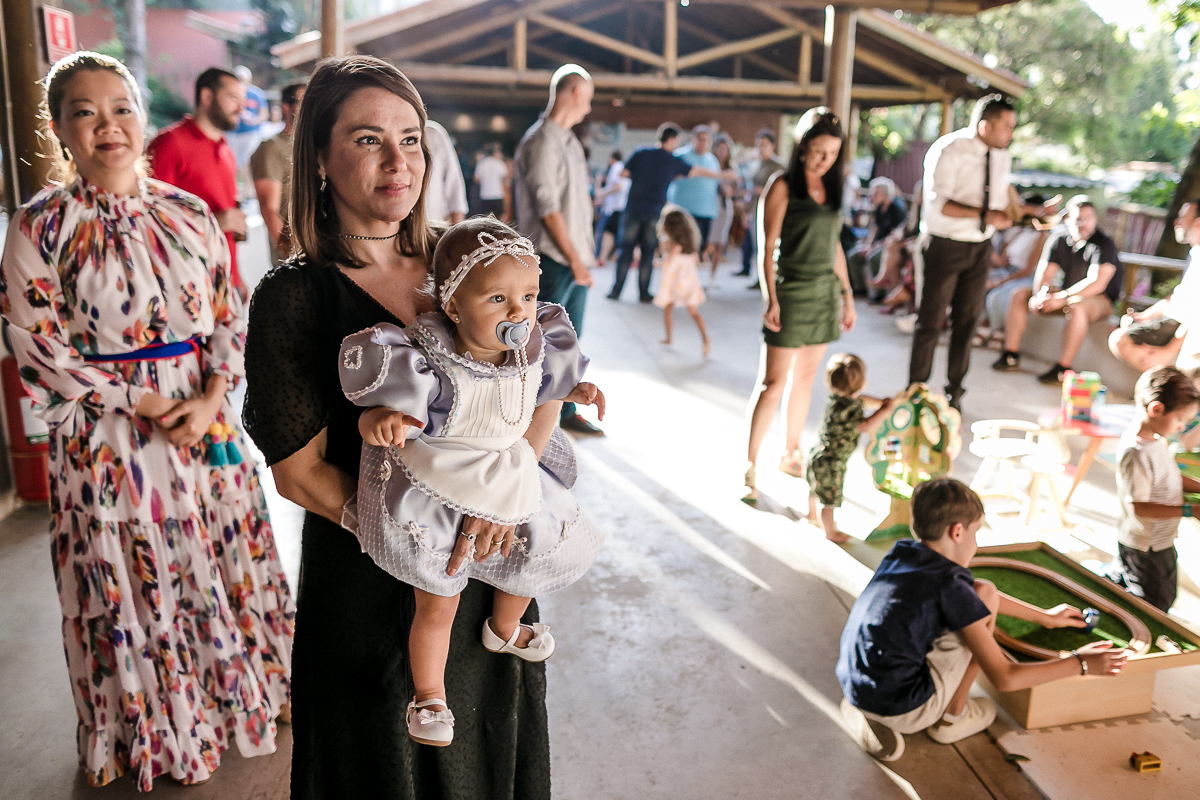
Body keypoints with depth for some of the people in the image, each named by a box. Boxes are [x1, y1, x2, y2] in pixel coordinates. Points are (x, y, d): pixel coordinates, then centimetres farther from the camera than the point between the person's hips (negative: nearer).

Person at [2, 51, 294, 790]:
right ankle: (153, 731, 33)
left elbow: (229, 315, 4)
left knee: (224, 560, 14)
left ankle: (245, 691, 39)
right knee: (135, 582, 10)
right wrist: (148, 406, -13)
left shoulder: (188, 214, 3)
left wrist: (210, 397, -11)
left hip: (205, 418, 3)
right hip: (107, 437, -3)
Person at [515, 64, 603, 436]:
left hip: (575, 258, 9)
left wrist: (584, 255, 12)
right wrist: (574, 259, -17)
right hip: (553, 259, -9)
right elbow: (548, 207, -18)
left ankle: (566, 412, 23)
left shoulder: (569, 140, 16)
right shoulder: (542, 140, -13)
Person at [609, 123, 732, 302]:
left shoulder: (641, 153, 2)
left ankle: (616, 290, 3)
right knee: (648, 252, 7)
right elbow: (698, 171, 11)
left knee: (626, 250, 5)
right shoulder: (673, 161, 1)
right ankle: (643, 293, 10)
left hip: (633, 209, 1)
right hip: (654, 212, -1)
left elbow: (624, 173, 1)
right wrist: (722, 175, 23)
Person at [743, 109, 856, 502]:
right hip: (791, 291, -6)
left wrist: (847, 295, 15)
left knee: (806, 377, 12)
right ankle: (749, 466, -1)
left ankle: (791, 454, 25)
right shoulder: (783, 187, -6)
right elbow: (767, 248, -10)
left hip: (825, 292, 6)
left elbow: (834, 246, 17)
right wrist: (770, 299, -18)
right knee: (775, 381, -7)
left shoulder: (831, 188, 12)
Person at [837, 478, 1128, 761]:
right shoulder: (951, 585, -16)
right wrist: (1081, 663, 1)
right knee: (986, 595, 0)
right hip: (902, 711, -7)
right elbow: (1005, 678, -12)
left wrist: (1044, 616, 31)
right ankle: (952, 717, 13)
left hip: (851, 686, 7)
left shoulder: (900, 553, 6)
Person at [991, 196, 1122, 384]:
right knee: (1019, 295, -7)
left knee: (1077, 307, -40)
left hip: (1100, 300, -6)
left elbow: (1098, 285, -24)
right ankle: (1011, 356, -10)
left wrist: (1064, 299, -33)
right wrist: (1039, 295, -23)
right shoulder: (1059, 241, 1)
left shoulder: (1105, 244, -15)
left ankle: (1062, 369, -37)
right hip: (1066, 295, 6)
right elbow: (1045, 275, -1)